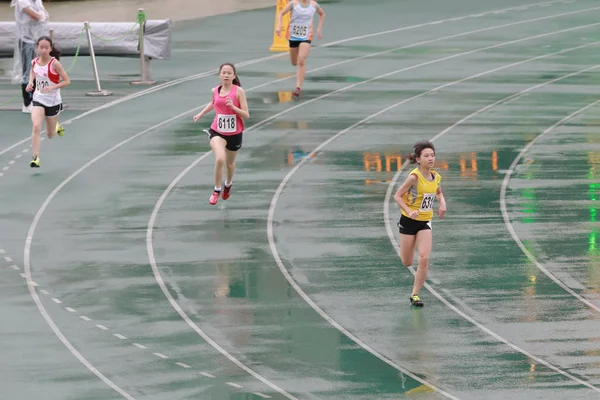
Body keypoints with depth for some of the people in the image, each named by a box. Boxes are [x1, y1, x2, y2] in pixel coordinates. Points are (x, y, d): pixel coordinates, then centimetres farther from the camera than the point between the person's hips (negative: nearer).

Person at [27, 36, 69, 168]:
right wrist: (30, 82, 1)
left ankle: (57, 127, 49)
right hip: (38, 99, 2)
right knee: (36, 126, -22)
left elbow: (67, 81, -14)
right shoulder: (34, 62, -4)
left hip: (53, 101, -2)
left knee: (50, 135, 12)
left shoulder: (54, 63, -17)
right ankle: (35, 158, -19)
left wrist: (52, 87, -27)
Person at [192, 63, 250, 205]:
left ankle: (228, 184, 54)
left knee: (229, 163, 20)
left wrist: (233, 107, -29)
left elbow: (246, 115, -15)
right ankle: (216, 190, -6)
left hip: (235, 133, -1)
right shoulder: (216, 91, -2)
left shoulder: (238, 91, -13)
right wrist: (201, 114, 21)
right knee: (220, 159, -26)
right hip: (217, 132, 1)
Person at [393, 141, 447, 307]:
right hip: (409, 221, -4)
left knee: (424, 259, -13)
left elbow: (439, 192, 20)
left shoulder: (435, 177, -1)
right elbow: (397, 196, -15)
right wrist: (409, 211, -30)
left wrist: (442, 204, 0)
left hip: (425, 222, 4)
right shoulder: (414, 177, -19)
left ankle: (415, 294, 0)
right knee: (407, 263, 7)